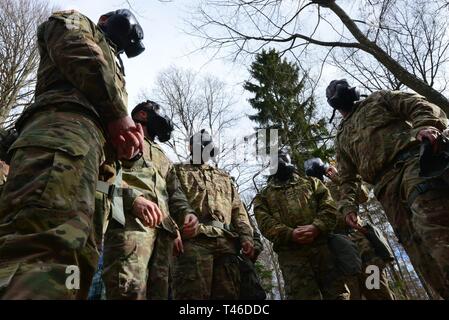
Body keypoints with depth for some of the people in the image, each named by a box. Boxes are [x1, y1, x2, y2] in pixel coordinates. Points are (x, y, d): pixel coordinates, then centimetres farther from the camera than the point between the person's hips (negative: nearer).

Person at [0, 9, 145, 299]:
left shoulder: (111, 62, 45)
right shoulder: (75, 22, 28)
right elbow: (78, 52, 3)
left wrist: (126, 131, 8)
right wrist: (118, 114, 1)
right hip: (66, 123, -8)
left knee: (75, 257, -7)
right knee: (50, 241, -30)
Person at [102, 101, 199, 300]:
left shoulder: (162, 157, 35)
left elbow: (174, 192, 27)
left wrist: (186, 212, 4)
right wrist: (133, 197, -20)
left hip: (163, 229, 7)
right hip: (130, 219, -6)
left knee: (158, 292, 5)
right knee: (130, 290, -22)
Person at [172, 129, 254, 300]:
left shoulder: (224, 177, 32)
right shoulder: (179, 171, 20)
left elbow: (238, 209, 23)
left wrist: (246, 236, 8)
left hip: (227, 242, 4)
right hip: (195, 240, -4)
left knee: (227, 294, 0)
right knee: (193, 293, -11)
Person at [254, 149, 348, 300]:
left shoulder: (311, 182, 24)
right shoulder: (263, 195, 19)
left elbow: (329, 206, 8)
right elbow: (265, 223, 3)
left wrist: (316, 227, -12)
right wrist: (290, 234, -15)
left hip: (324, 245, 1)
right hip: (291, 253, -1)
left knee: (338, 293, -2)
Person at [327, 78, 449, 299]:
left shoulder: (378, 99, 25)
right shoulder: (341, 138, 31)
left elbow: (419, 105, 9)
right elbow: (347, 177, 25)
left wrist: (426, 125, -15)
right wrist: (348, 205, 7)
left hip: (412, 161, -4)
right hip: (386, 187, 4)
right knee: (418, 248, -5)